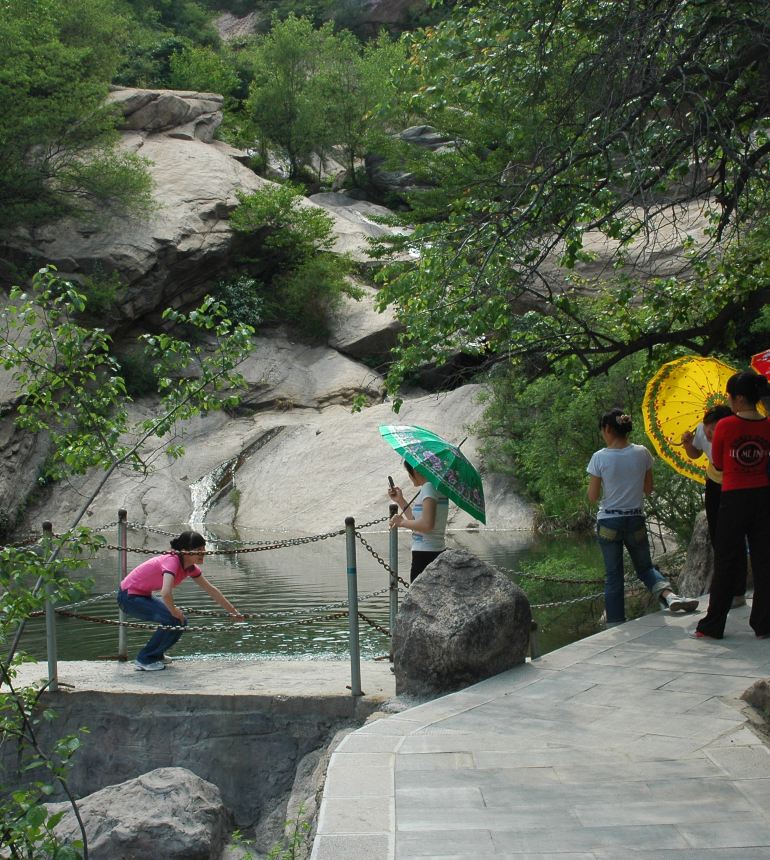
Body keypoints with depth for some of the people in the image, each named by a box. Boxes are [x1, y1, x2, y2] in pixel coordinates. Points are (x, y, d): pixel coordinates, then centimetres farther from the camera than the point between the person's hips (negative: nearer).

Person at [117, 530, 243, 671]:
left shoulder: (190, 567, 0)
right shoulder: (172, 561, -28)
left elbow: (211, 590, 10)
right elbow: (165, 593, -44)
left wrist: (234, 612, 12)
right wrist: (174, 611, -25)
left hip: (143, 596, 9)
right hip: (129, 597, -9)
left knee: (180, 621, 8)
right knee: (174, 621, -20)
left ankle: (156, 654, 24)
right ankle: (145, 660, -6)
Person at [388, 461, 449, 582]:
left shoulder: (429, 487, -13)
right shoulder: (438, 487, 14)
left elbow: (427, 524, -24)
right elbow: (417, 520, 20)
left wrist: (402, 522, -12)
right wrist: (400, 500, 19)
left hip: (425, 555, -10)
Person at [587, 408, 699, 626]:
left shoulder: (600, 458, -11)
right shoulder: (642, 453, -4)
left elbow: (592, 497, -7)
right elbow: (648, 490, 5)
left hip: (608, 522, -2)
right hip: (636, 521, 2)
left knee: (613, 576, 7)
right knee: (645, 567, 20)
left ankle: (615, 626, 7)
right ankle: (669, 594, -8)